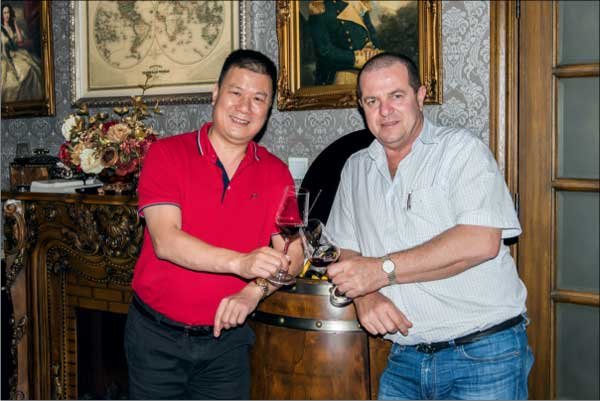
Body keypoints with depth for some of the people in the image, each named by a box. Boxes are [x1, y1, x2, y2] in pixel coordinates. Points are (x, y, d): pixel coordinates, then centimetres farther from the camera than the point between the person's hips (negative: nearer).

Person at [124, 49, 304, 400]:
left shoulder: (275, 173, 2)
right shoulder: (167, 154, -8)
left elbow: (293, 254, -3)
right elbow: (165, 241, -19)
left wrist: (254, 291, -21)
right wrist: (240, 263, -32)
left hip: (227, 339, 2)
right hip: (157, 334, -2)